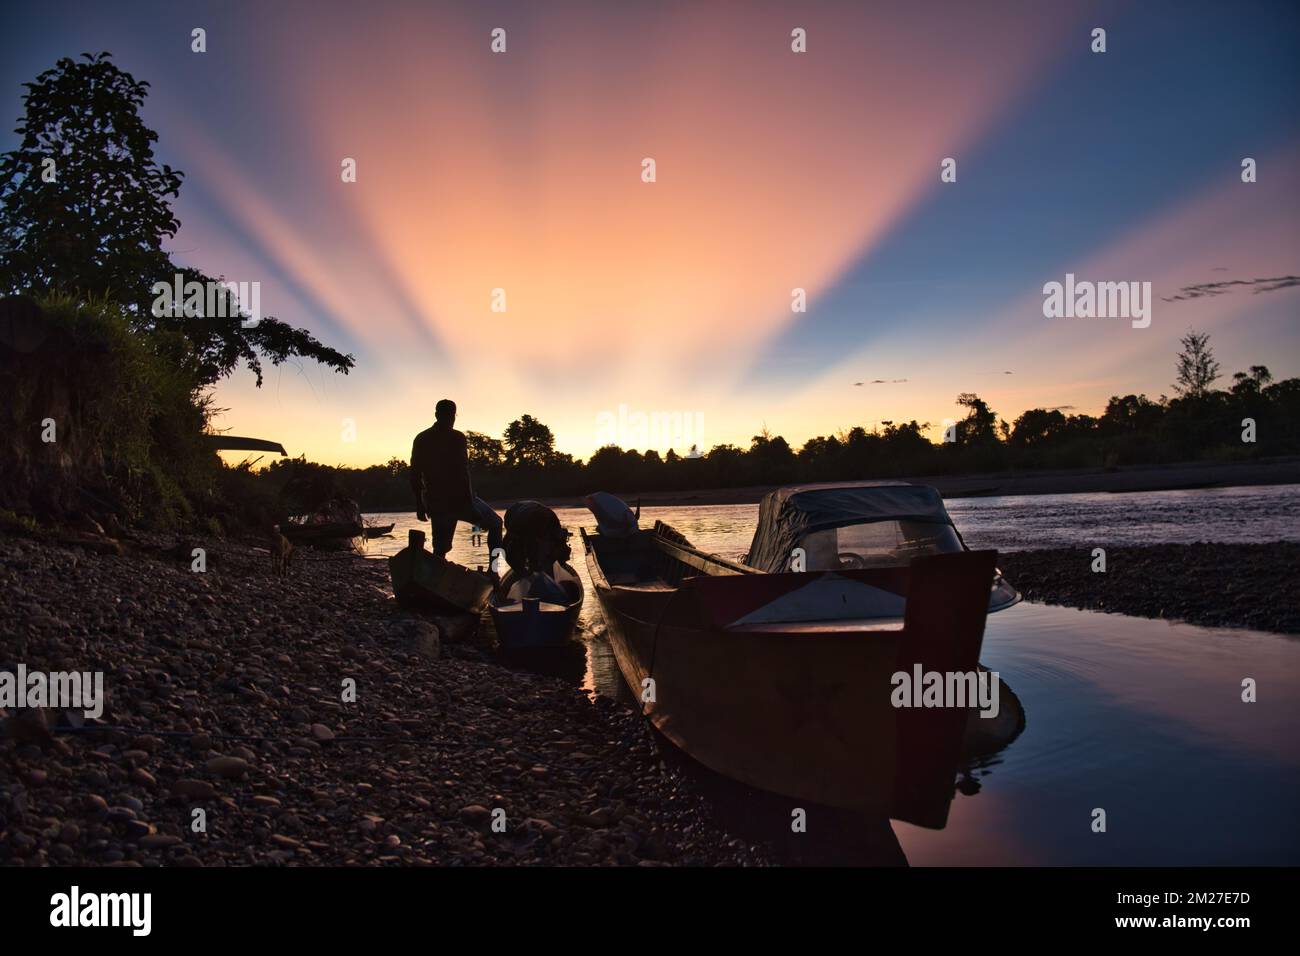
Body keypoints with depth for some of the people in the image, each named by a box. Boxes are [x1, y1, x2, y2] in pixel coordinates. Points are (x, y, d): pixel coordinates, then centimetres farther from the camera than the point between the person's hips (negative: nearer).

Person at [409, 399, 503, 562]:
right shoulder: (456, 438, -10)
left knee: (440, 550, 14)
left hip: (435, 503, 5)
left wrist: (420, 505, 16)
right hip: (459, 500, -5)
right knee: (495, 524, 16)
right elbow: (463, 472, -17)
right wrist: (471, 504, -14)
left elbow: (414, 475, 8)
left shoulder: (420, 439, 6)